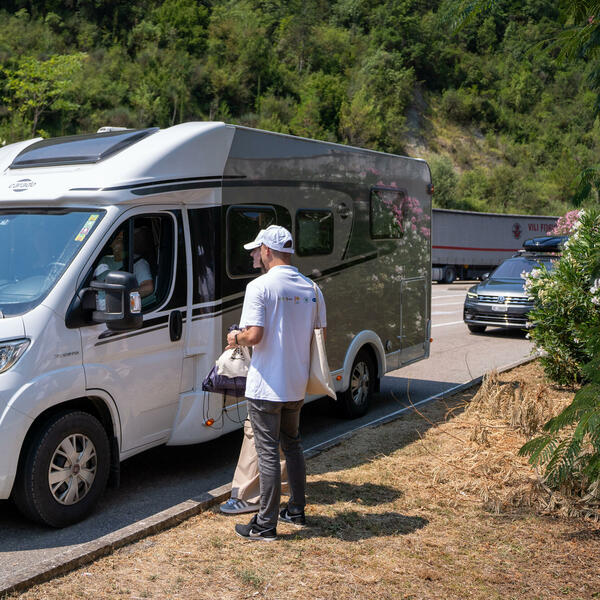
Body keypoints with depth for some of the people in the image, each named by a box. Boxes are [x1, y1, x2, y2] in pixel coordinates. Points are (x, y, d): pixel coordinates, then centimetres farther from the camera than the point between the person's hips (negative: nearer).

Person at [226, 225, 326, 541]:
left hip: (266, 386, -6)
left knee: (268, 453, 0)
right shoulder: (311, 289, 5)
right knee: (292, 445, 21)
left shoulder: (260, 286, -15)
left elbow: (254, 335, -22)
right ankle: (296, 510, 30)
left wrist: (236, 338, -1)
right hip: (297, 385, 6)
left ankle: (266, 524, 7)